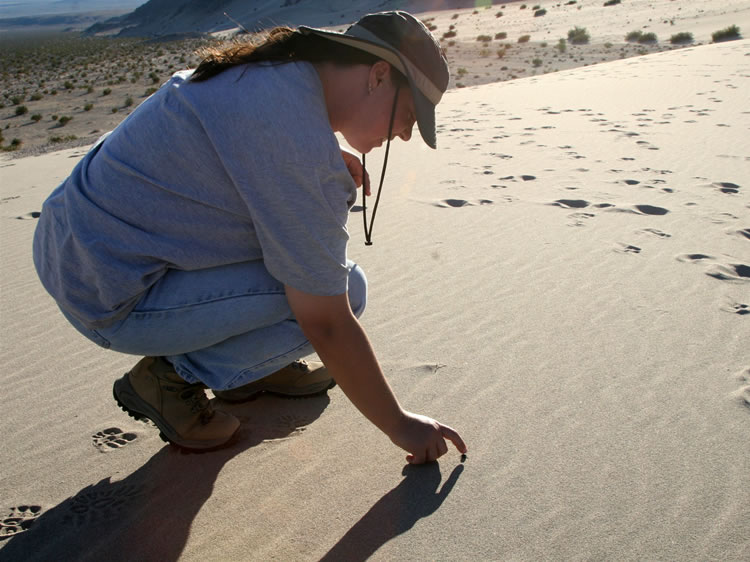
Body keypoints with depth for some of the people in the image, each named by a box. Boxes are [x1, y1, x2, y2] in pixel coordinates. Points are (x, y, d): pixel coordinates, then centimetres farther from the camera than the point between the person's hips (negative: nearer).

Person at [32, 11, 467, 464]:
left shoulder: (278, 68, 3)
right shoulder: (300, 146, -26)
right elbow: (327, 325, -22)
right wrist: (401, 426, -8)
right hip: (111, 297, -9)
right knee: (346, 289, -13)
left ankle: (254, 361, 15)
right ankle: (173, 375, -1)